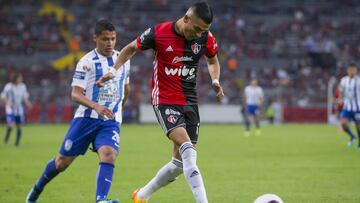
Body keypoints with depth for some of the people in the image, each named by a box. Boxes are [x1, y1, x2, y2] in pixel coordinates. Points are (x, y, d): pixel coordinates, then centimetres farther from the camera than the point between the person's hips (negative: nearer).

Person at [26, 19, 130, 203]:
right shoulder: (87, 62, -8)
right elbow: (75, 94, -15)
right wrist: (96, 106, -30)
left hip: (111, 121, 2)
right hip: (86, 118, -2)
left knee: (108, 155, -25)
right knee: (63, 160, 7)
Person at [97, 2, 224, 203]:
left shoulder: (206, 38, -4)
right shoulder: (159, 33, -14)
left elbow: (213, 61, 17)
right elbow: (131, 48, 5)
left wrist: (215, 80, -3)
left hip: (190, 101, 5)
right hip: (165, 101, -5)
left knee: (180, 162, 7)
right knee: (187, 148, -26)